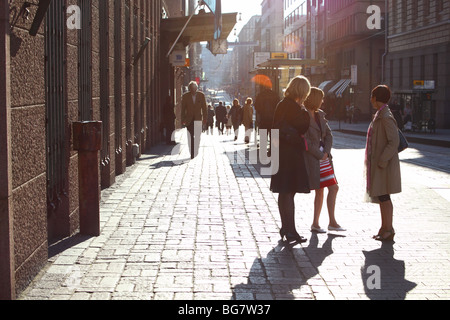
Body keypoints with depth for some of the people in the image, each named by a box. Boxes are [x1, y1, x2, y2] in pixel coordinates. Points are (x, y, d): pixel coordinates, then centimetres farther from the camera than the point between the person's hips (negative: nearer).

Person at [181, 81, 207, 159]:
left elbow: (204, 108, 5)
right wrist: (183, 120, -1)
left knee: (197, 137, -3)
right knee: (190, 137, 0)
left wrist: (205, 118, 2)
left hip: (198, 119, 0)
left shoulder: (201, 95, 1)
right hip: (189, 119, 0)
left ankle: (196, 154, 4)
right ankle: (192, 153, 5)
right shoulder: (185, 96, -1)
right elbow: (183, 109, 3)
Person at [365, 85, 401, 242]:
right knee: (381, 196, 14)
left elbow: (394, 142, -22)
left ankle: (388, 230, 3)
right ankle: (384, 228, 23)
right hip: (378, 163, 10)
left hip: (384, 165, -10)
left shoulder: (386, 117, -17)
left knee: (383, 196, -4)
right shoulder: (380, 115, 13)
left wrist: (382, 161, -22)